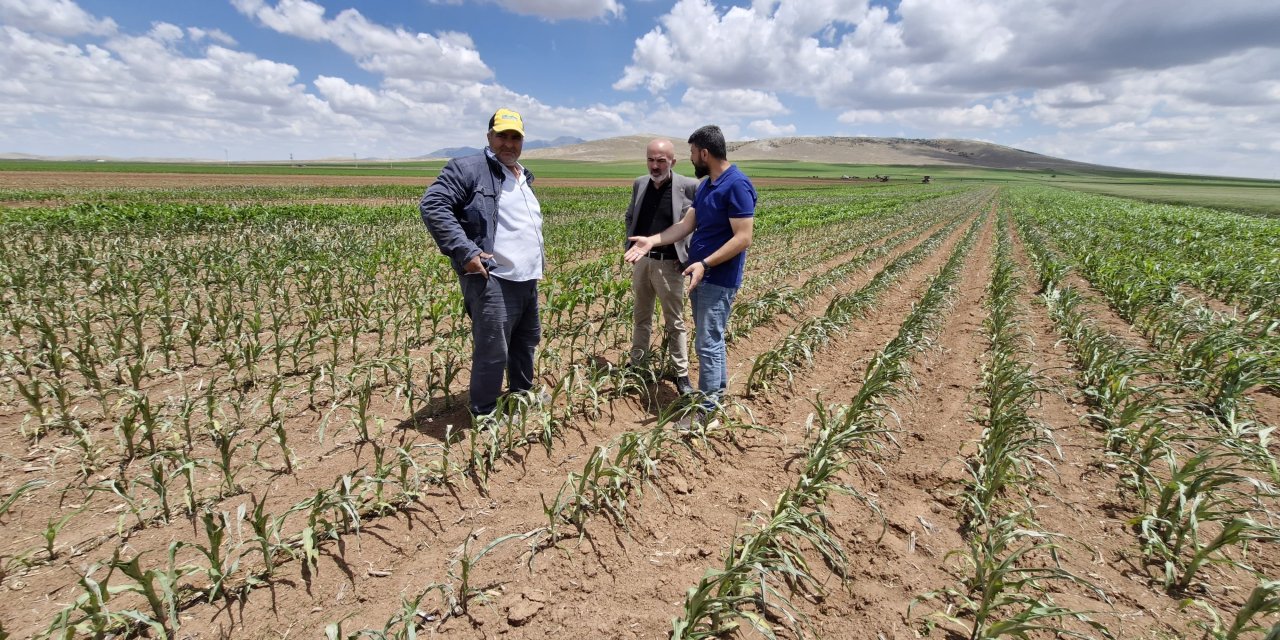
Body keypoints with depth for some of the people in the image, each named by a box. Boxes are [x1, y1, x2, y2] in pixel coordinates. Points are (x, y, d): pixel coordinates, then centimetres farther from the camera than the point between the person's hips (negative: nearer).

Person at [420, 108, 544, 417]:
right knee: (492, 352, -7)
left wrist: (538, 254, 20)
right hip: (493, 280, -9)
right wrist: (465, 251, -23)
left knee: (527, 341, 20)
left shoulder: (524, 177, 21)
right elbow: (432, 205, -17)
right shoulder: (467, 169, -7)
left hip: (528, 280, 9)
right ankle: (484, 416, 9)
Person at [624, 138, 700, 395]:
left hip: (669, 265, -5)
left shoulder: (689, 187, -11)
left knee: (675, 322, 4)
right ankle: (637, 364, 32)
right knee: (641, 317, 17)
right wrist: (630, 247, 8)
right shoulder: (640, 184, 5)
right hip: (641, 260, 5)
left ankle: (682, 374, 15)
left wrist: (690, 256, -11)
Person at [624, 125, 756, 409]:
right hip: (701, 276, 9)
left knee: (707, 343, -3)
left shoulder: (737, 186, -17)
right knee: (711, 338, 18)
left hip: (719, 279, -9)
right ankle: (718, 391, 33)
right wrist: (651, 241, 0)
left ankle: (706, 407, 9)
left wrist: (705, 263, -27)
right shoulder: (706, 185, 11)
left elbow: (743, 238, -22)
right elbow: (686, 224, 11)